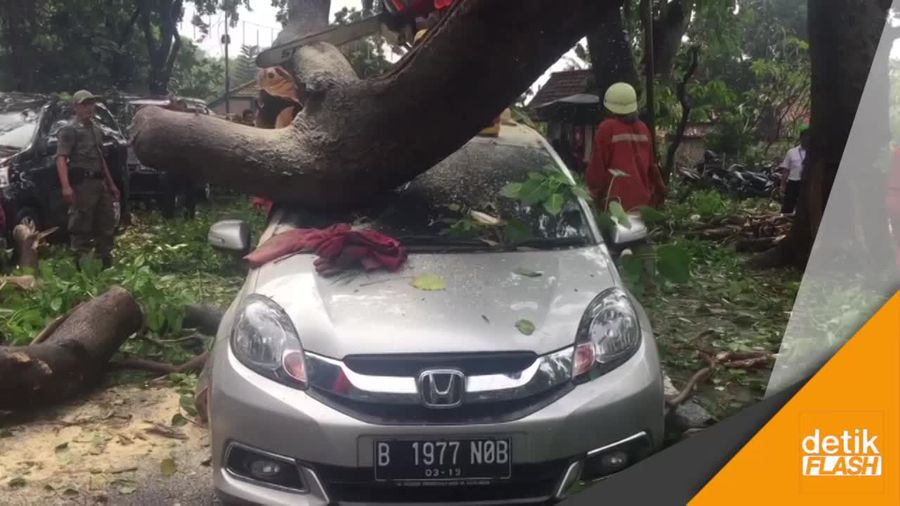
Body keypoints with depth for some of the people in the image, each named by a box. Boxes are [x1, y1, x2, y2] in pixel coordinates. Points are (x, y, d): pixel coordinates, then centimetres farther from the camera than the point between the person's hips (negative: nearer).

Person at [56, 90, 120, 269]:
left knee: (106, 224, 13)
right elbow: (61, 158, -15)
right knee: (81, 227, -6)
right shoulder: (70, 129, -5)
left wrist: (111, 184, 24)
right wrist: (66, 186, -28)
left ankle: (106, 263, 23)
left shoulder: (96, 129, 20)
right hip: (82, 183, -9)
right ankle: (82, 266, -3)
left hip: (99, 182, 9)